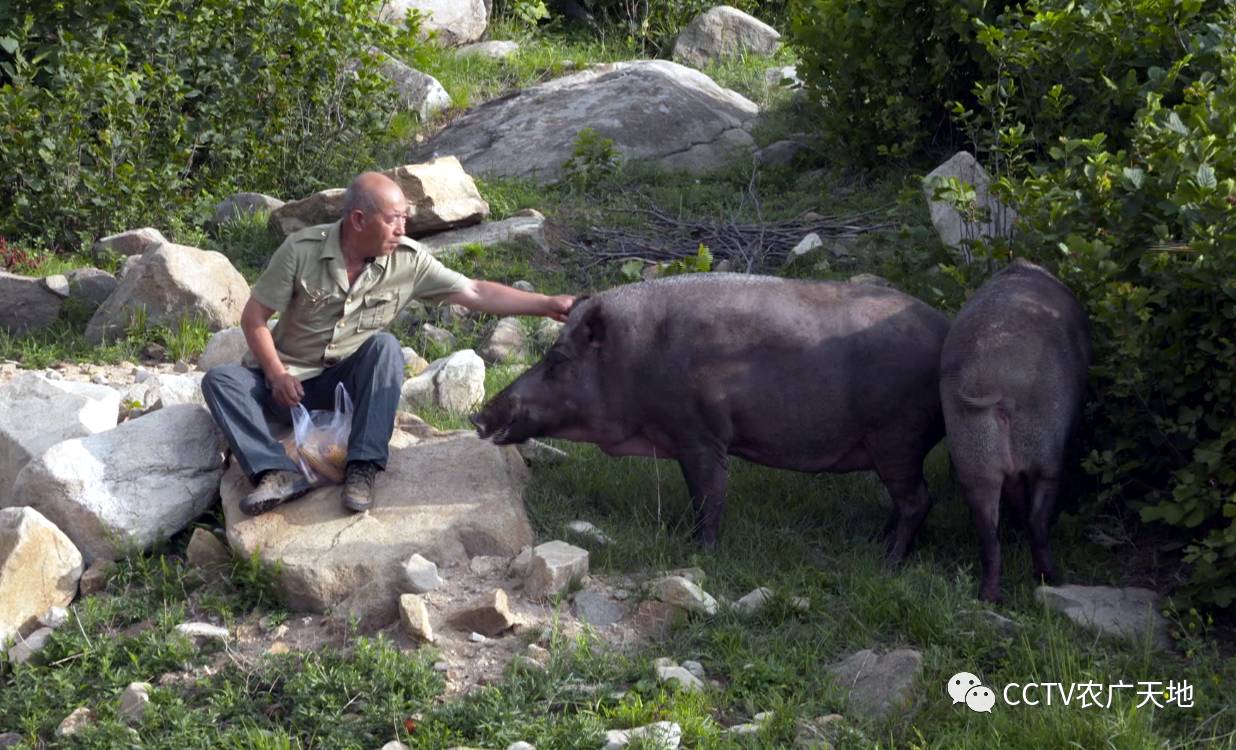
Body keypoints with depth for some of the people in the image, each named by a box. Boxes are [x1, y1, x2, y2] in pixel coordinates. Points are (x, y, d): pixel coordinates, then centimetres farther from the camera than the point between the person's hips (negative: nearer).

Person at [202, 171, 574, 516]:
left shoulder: (409, 260, -10)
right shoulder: (301, 250, -15)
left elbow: (476, 293, -8)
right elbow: (254, 316, -8)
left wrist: (547, 304, -14)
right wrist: (277, 374, -18)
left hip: (350, 381, 0)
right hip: (289, 378, 0)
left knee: (385, 347, -30)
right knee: (220, 380, -25)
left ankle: (363, 467, -33)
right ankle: (279, 473, -39)